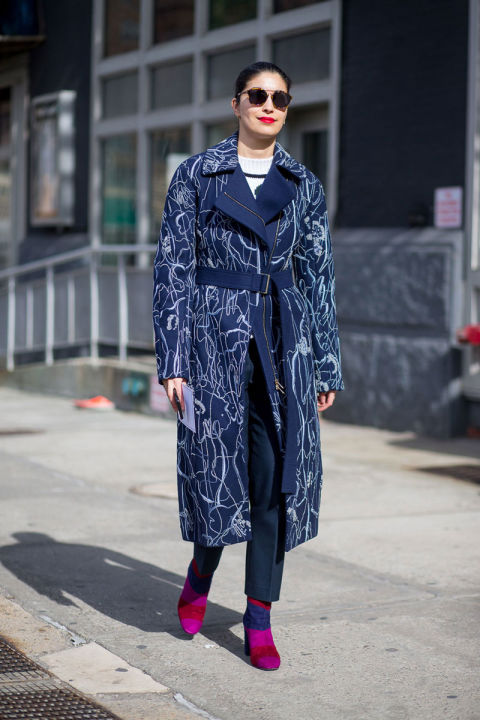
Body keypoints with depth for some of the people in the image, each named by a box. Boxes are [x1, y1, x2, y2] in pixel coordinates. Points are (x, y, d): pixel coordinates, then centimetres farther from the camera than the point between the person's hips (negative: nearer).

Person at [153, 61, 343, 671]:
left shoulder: (303, 184, 10)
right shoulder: (196, 176, 2)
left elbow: (318, 277, 12)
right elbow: (172, 269, 0)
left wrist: (328, 366, 9)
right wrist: (172, 359, -7)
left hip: (284, 338, 2)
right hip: (216, 334, -2)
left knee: (277, 471, -2)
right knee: (218, 463, 1)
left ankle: (259, 621, 5)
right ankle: (201, 574, 32)